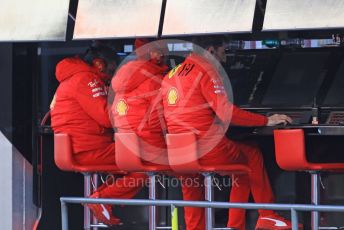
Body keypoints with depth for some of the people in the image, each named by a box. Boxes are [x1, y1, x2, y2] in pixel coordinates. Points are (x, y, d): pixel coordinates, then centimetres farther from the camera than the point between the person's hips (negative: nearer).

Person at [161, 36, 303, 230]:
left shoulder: (171, 75, 16)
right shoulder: (207, 70, -7)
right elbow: (227, 112, -16)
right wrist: (267, 121, -8)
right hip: (208, 150, -8)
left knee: (242, 156, 26)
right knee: (253, 153, 18)